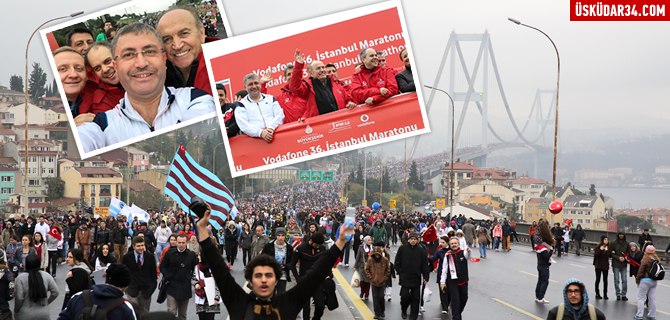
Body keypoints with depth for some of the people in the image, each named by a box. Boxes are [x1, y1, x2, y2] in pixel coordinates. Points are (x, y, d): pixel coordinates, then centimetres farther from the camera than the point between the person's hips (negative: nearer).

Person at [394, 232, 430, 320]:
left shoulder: (421, 251, 3)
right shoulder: (402, 249, 2)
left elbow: (425, 265, 4)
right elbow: (397, 262, 7)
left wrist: (426, 277, -2)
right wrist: (400, 272, -2)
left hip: (416, 279, 1)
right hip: (405, 279, -1)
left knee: (415, 298, 3)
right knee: (404, 296, -5)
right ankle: (403, 310, 23)